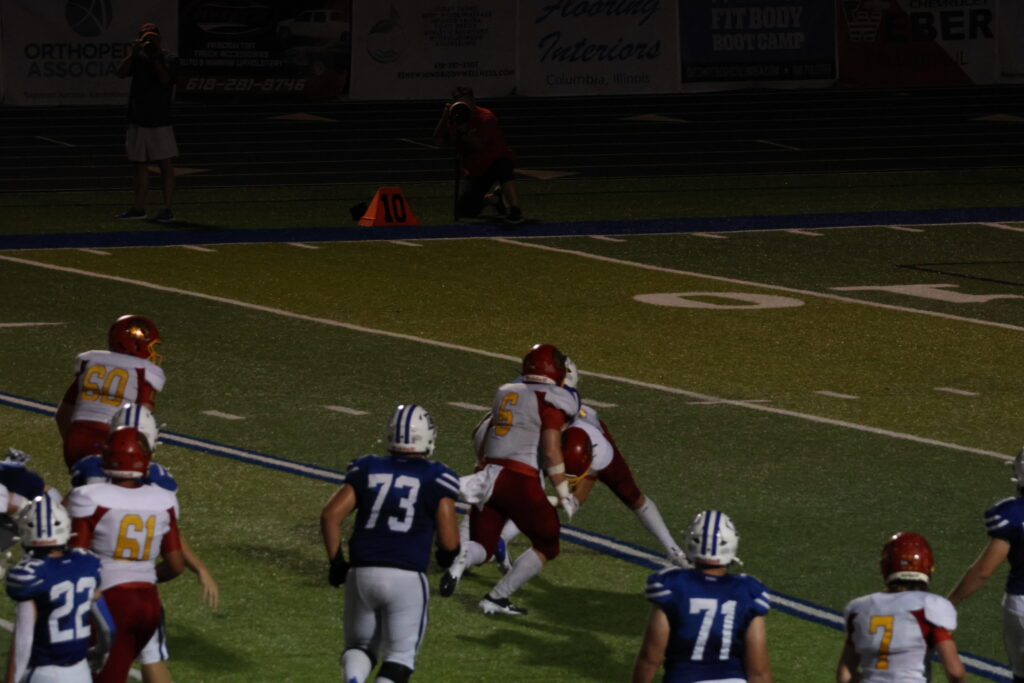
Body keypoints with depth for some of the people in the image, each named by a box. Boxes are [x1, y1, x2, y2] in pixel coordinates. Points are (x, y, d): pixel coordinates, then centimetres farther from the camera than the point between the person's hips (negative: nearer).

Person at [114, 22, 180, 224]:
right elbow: (121, 73, -5)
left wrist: (155, 58, -21)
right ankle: (139, 207, 15)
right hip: (138, 121, 5)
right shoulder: (138, 58, 10)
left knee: (166, 165, -6)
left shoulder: (170, 59, -1)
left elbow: (165, 79, -17)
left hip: (160, 122, -5)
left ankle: (167, 209, -5)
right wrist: (133, 53, -15)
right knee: (140, 164, 9)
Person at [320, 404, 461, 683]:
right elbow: (449, 542, -3)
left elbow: (330, 515, 2)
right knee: (400, 656, 8)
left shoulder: (367, 469, 10)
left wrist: (336, 562, 13)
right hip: (407, 576, -3)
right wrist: (446, 556, 20)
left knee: (361, 647, 19)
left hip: (362, 573, 3)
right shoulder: (435, 479, 1)